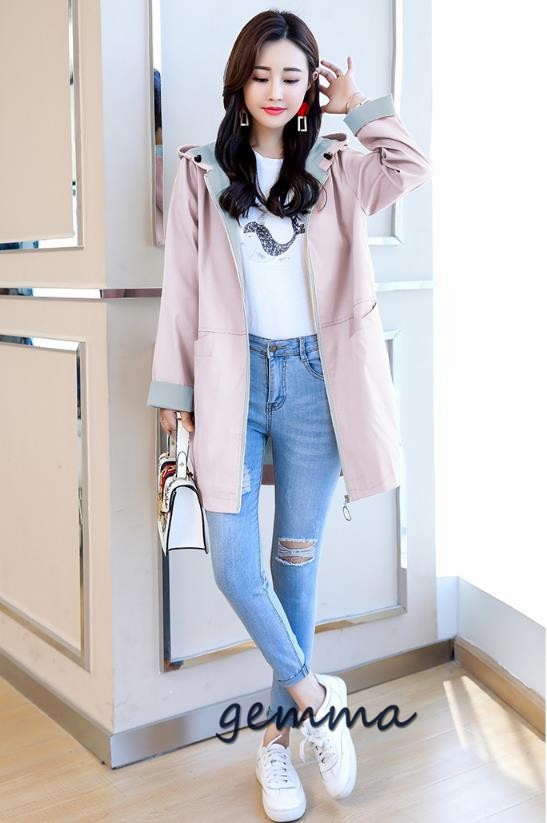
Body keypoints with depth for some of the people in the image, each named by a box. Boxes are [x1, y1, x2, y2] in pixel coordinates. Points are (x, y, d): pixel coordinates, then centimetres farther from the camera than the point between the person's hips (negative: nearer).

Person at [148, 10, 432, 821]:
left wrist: (361, 105, -1)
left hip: (311, 379, 1)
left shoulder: (332, 173, 8)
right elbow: (181, 288, 3)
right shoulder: (203, 174, 5)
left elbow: (414, 168, -10)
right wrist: (174, 389, 1)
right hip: (232, 378, -1)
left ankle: (281, 734, 25)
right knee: (234, 567, -6)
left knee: (297, 563, 9)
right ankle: (315, 697, 19)